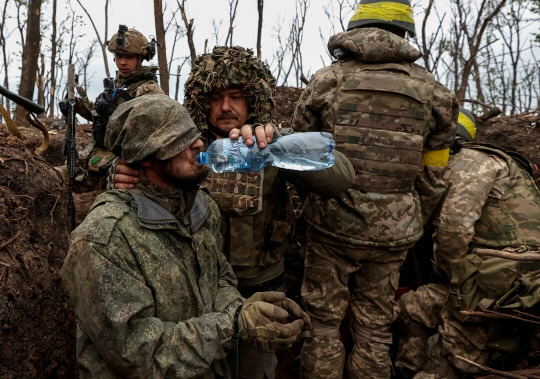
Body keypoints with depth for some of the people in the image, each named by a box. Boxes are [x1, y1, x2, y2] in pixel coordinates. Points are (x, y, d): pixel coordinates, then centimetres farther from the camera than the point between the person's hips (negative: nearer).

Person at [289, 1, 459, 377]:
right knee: (375, 326, 16)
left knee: (323, 321, 12)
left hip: (331, 225, -1)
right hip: (391, 234, 2)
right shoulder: (432, 92, 1)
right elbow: (431, 180, 5)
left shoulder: (325, 81, -4)